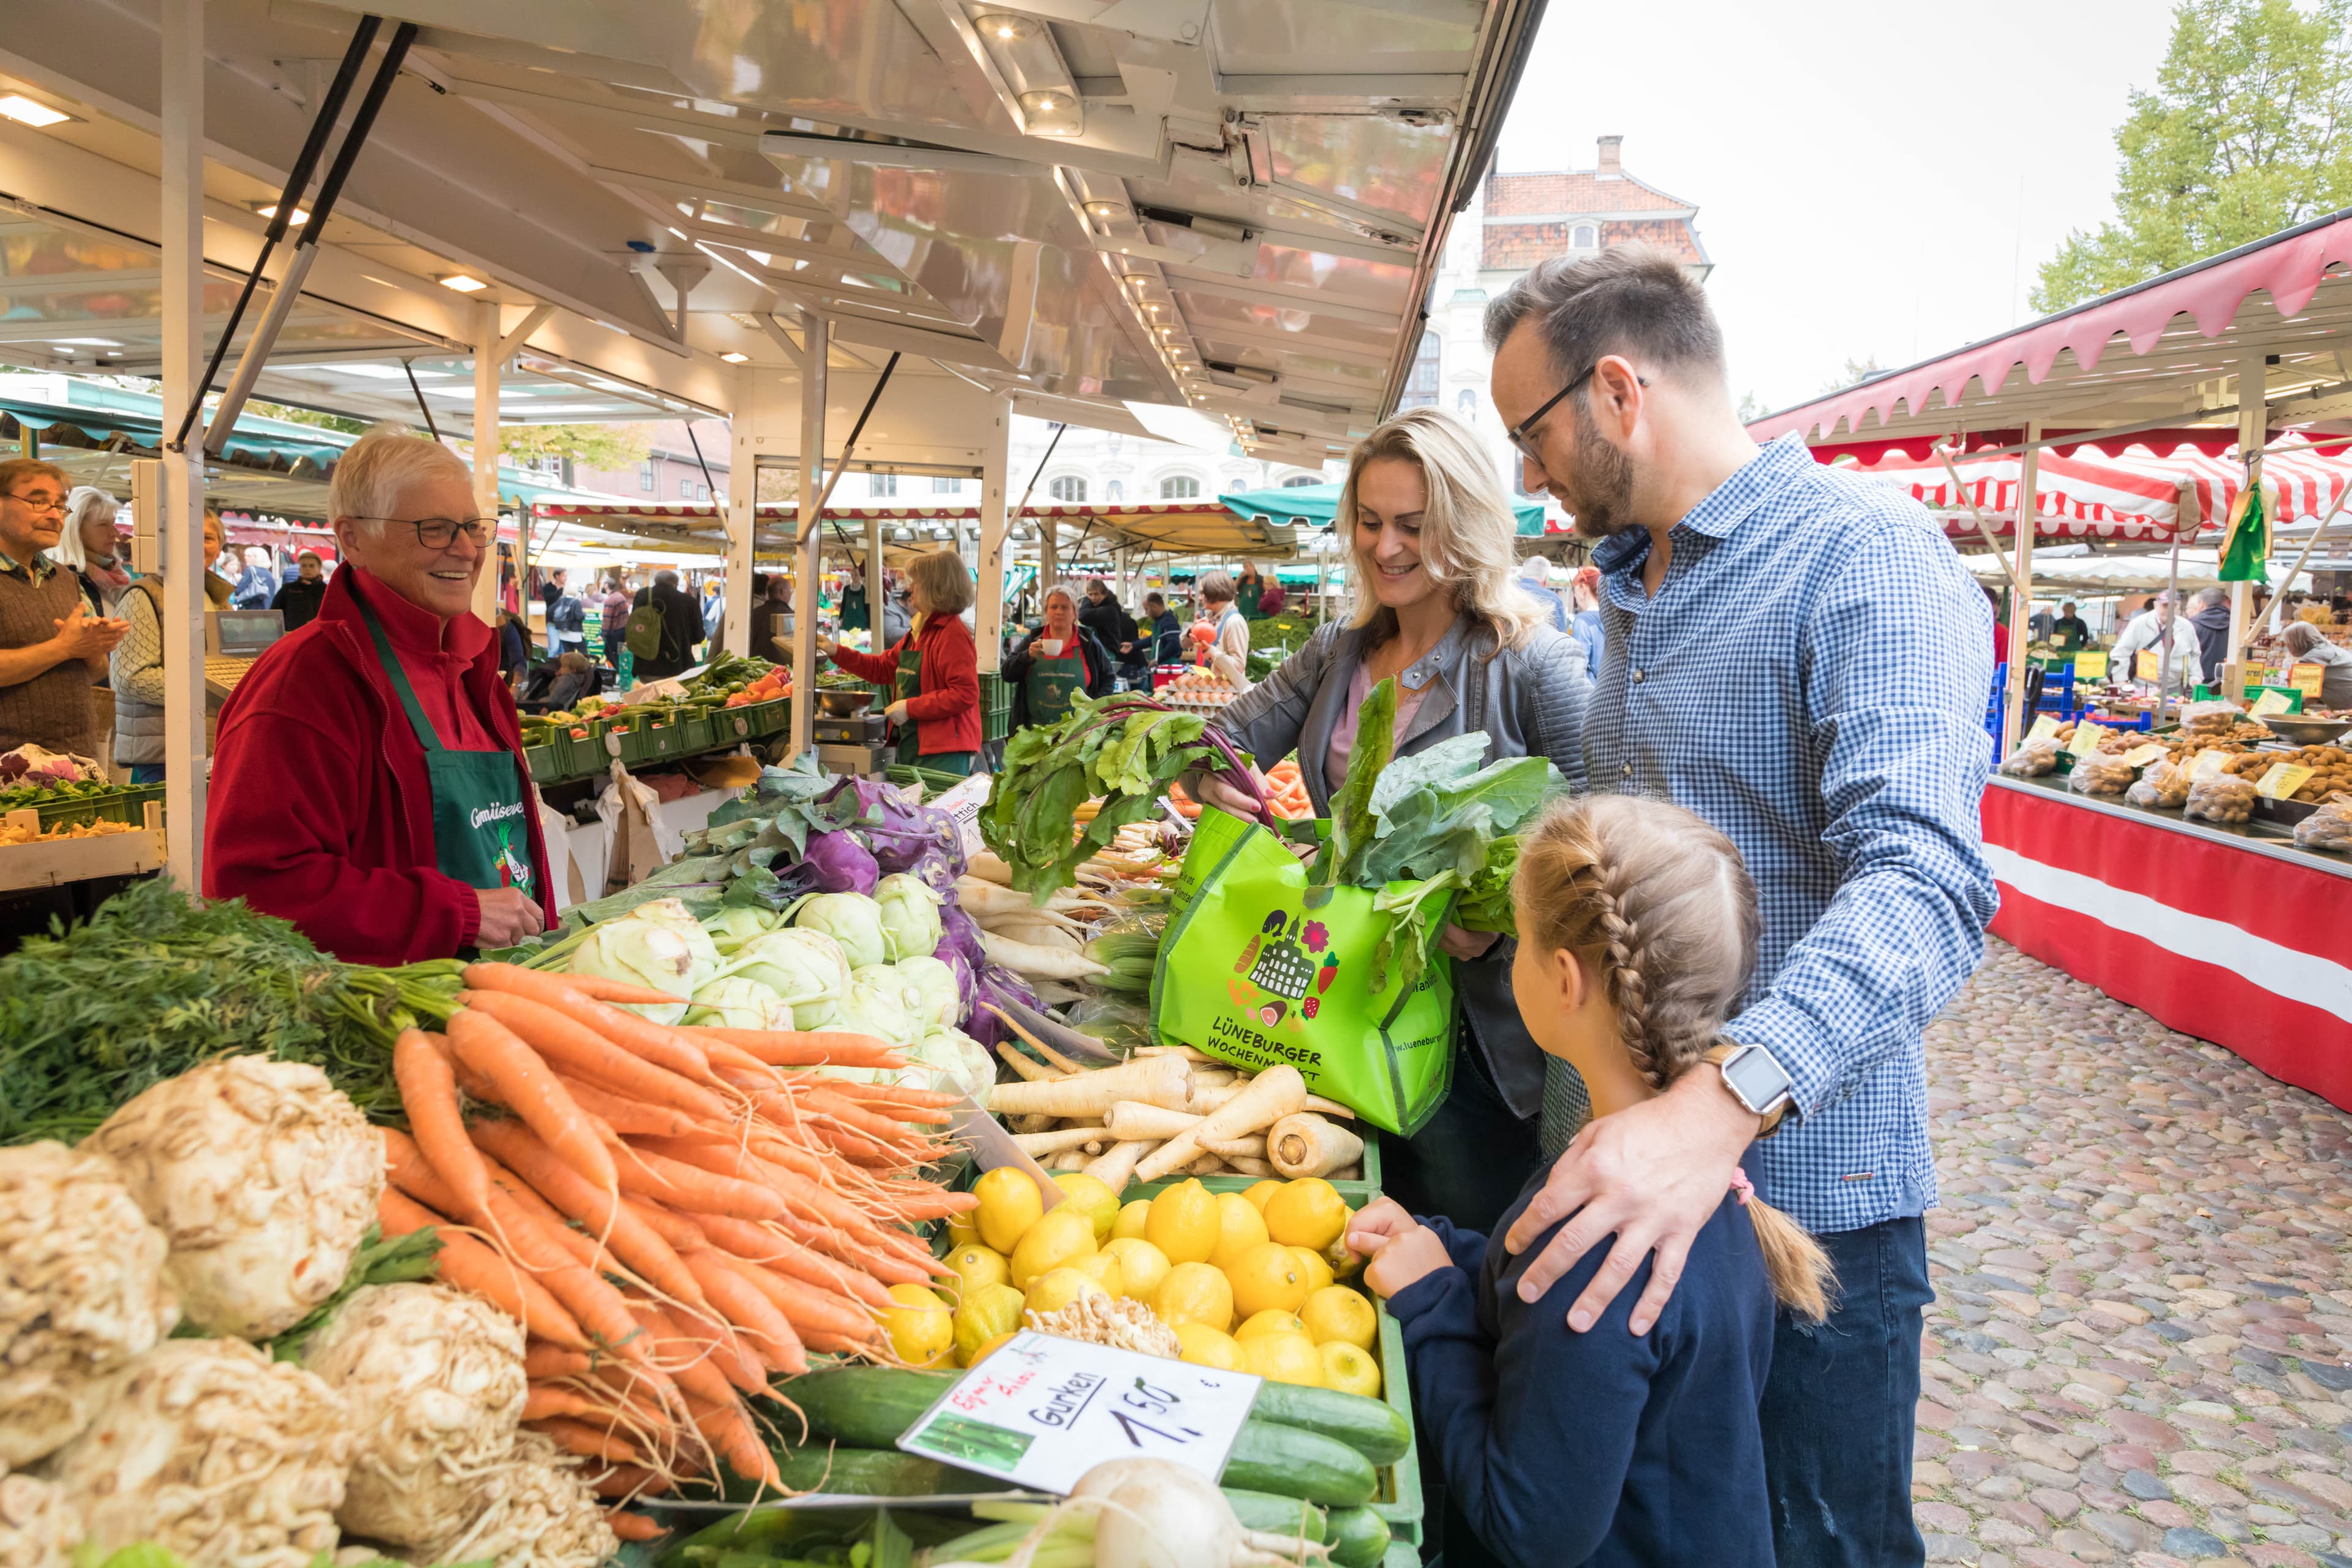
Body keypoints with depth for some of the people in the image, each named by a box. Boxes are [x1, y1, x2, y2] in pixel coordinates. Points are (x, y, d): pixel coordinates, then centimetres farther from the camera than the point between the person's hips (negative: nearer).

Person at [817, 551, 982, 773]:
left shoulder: (952, 634, -16)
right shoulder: (918, 632, 15)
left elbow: (965, 694, -24)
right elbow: (883, 668, 24)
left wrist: (910, 708, -19)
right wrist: (836, 652, 15)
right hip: (912, 746, 10)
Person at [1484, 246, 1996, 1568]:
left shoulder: (1868, 556, -16)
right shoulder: (1634, 586, 13)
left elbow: (1921, 881, -31)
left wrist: (1723, 1104, -44)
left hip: (1806, 1184, -8)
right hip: (1626, 1166, 8)